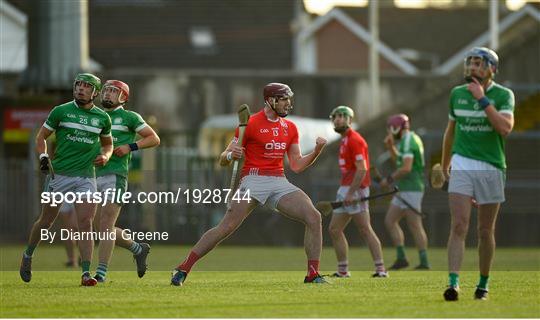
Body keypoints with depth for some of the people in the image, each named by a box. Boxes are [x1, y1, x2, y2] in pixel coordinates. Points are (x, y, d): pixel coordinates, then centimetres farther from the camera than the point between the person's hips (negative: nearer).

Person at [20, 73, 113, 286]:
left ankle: (86, 274, -12)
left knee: (85, 224, -11)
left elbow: (107, 143, 23)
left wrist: (105, 156, 1)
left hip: (86, 177, 1)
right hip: (59, 173, -1)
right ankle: (28, 256, 34)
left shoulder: (102, 118, 7)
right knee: (46, 221, 8)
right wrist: (43, 157, -10)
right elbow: (41, 136, 7)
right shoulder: (61, 111, 0)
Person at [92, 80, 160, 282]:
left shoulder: (129, 117, 4)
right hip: (95, 176, 7)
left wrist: (130, 147, -8)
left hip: (115, 176, -7)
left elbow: (154, 138, 4)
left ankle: (101, 273, -12)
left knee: (106, 226, -13)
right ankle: (138, 249, 27)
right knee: (101, 228, 7)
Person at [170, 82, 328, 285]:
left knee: (314, 217, -10)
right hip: (253, 180, -5)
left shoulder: (290, 128, 15)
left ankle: (313, 274, -3)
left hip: (280, 183, 6)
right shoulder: (251, 124, -3)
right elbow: (223, 160, -1)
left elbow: (297, 165, 16)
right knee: (227, 227, -17)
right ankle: (183, 269, -12)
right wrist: (230, 155, -24)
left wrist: (317, 150, 2)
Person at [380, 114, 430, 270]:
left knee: (415, 225, -8)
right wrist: (390, 147, 17)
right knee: (390, 221, 10)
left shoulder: (407, 141, -14)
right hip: (405, 190, 10)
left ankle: (424, 262, -6)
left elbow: (406, 168, -23)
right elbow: (400, 161, 29)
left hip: (411, 190, -10)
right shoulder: (412, 139, 17)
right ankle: (401, 258, 8)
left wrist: (389, 179, -13)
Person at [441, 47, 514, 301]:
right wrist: (445, 164, 27)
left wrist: (482, 99, -19)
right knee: (459, 226, -13)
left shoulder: (503, 95, -3)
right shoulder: (457, 94, 7)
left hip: (491, 168, -1)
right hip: (462, 166, 1)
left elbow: (505, 128, -20)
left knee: (485, 231, 7)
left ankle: (483, 284, 21)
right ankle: (453, 283, -21)